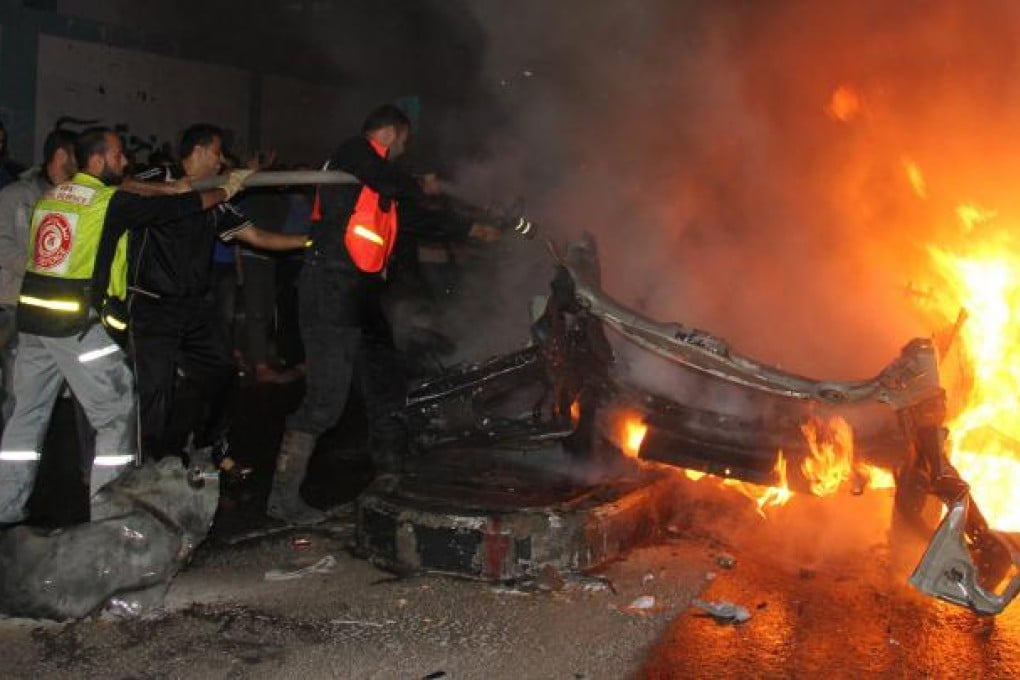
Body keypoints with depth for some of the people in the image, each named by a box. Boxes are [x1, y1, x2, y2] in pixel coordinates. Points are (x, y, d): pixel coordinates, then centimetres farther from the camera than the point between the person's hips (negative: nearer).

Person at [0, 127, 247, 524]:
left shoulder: (52, 195, 13)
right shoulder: (111, 201, -6)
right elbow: (178, 206, 0)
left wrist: (171, 190, 30)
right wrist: (225, 191, 14)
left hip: (32, 312, 8)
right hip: (74, 320, -7)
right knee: (116, 412, 3)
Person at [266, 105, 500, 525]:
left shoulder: (379, 179, 22)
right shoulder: (354, 153, -5)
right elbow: (397, 184, -22)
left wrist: (474, 230, 39)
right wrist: (424, 189, 2)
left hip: (361, 295, 10)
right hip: (331, 290, -10)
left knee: (386, 387, 18)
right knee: (326, 398, -13)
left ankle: (392, 475, 33)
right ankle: (283, 497, -7)